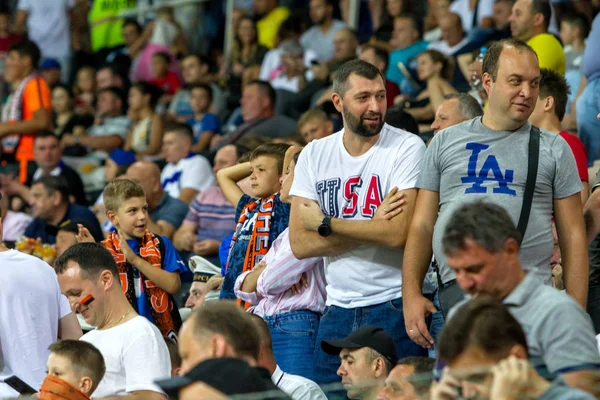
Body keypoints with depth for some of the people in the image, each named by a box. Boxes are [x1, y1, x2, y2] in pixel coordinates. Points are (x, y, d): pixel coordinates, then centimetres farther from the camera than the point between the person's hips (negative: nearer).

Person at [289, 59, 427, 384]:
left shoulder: (407, 147, -6)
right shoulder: (314, 155, 7)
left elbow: (399, 233, -18)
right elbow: (299, 244, -3)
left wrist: (323, 223, -8)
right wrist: (374, 227, -13)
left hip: (394, 305, -4)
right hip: (338, 308, 4)